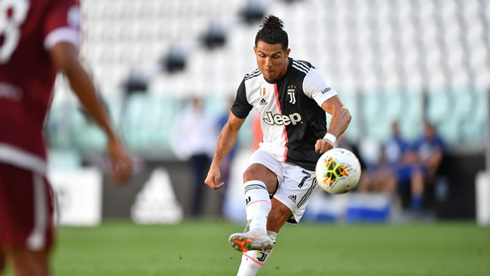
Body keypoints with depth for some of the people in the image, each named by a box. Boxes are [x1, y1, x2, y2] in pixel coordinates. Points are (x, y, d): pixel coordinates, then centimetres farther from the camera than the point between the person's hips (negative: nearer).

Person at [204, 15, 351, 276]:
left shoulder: (306, 76, -19)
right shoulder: (250, 83, -3)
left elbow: (341, 112, -31)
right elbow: (232, 127, 11)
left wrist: (329, 138, -53)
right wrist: (215, 165, -1)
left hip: (306, 162, -4)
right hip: (271, 154, 4)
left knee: (274, 217, -17)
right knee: (252, 173, -31)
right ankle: (256, 233, -55)